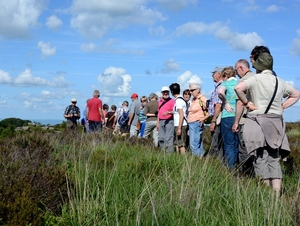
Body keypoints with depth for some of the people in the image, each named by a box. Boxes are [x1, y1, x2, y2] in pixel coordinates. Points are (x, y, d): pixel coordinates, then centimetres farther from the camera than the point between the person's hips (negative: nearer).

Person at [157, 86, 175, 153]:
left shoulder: (172, 101, -4)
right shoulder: (160, 101, 17)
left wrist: (168, 112, -26)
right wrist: (158, 122, 20)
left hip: (169, 121, -7)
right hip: (161, 121, 7)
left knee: (168, 138, -12)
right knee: (161, 138, 8)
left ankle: (170, 152, -10)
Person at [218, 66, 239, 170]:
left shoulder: (226, 83, -1)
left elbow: (220, 92, -23)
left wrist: (226, 103, -11)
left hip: (228, 117, -4)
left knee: (229, 145, 1)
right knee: (237, 145, 12)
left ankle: (231, 169, -3)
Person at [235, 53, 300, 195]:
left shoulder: (256, 79, -5)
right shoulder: (280, 82, 11)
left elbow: (238, 88, -21)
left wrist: (246, 103, -8)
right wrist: (282, 107, 17)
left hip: (258, 121, -5)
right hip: (276, 123, 5)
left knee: (261, 158, -2)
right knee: (274, 159, 8)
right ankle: (277, 193, 4)